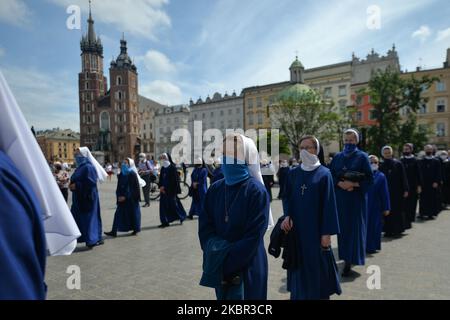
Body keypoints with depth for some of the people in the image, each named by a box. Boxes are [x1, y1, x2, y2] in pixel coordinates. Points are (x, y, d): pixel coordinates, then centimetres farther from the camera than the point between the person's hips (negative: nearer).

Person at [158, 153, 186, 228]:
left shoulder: (172, 167, -10)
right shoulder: (163, 168, 11)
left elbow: (173, 180, -14)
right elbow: (161, 179, 14)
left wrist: (164, 187, -15)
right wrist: (160, 187, -2)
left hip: (171, 190, -7)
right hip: (164, 189, 7)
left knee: (173, 204, 2)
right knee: (163, 204, 2)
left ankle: (182, 216, 25)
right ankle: (165, 222, 9)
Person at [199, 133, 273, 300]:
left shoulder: (256, 191, -14)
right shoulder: (215, 189, 0)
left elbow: (253, 237, -17)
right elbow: (204, 227, 0)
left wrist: (227, 263, -16)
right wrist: (216, 251, -17)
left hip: (247, 268, -4)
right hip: (219, 268, 5)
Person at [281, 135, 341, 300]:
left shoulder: (324, 174, -5)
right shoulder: (293, 173, 6)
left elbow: (329, 203, -8)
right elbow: (288, 199, 9)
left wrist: (327, 232, -11)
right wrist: (287, 216, -9)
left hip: (316, 228, -3)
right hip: (296, 228, 3)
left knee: (317, 266, 5)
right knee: (299, 265, 10)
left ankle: (320, 293, 25)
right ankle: (299, 294, 26)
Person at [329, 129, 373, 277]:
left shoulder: (362, 157, -2)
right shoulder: (337, 157, 8)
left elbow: (370, 179, -6)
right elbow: (330, 176, 6)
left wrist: (353, 184, -17)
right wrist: (340, 184, -12)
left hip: (356, 199, -3)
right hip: (340, 198, 4)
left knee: (354, 228, -2)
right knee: (343, 228, 8)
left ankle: (350, 262, 3)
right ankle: (346, 256, 24)